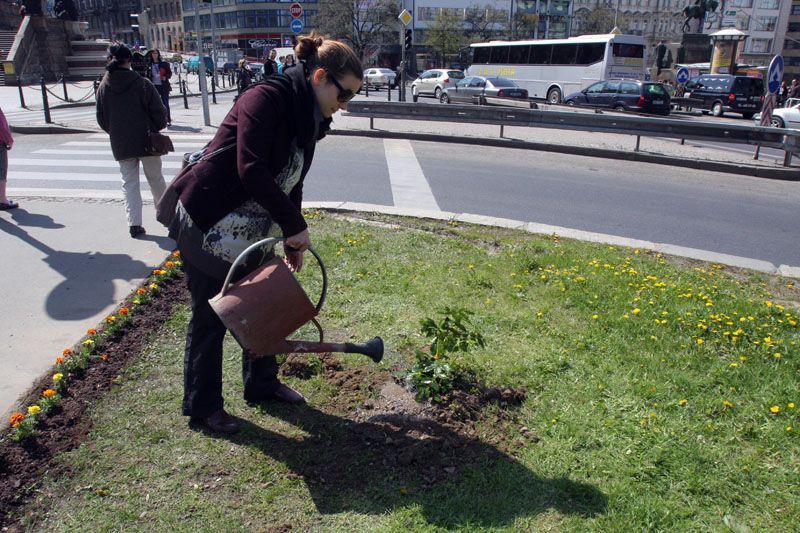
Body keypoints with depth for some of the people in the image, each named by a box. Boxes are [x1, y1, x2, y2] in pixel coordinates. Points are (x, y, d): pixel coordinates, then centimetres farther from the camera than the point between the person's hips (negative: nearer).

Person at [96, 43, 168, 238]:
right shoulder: (142, 83, -11)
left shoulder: (103, 87, 0)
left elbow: (101, 118, 6)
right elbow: (158, 111, -9)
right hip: (147, 140, -2)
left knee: (129, 183, 9)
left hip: (120, 144, 2)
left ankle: (134, 223, 2)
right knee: (155, 178, 14)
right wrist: (158, 127, 10)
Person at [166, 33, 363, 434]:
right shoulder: (266, 99, -21)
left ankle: (262, 385, 37)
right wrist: (295, 225, -24)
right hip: (206, 224, -9)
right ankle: (202, 406, 23)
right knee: (210, 318, 5)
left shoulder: (309, 120, 6)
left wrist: (294, 242, 8)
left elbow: (290, 183, 11)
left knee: (262, 308, 17)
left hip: (252, 231, 9)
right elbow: (252, 172, -30)